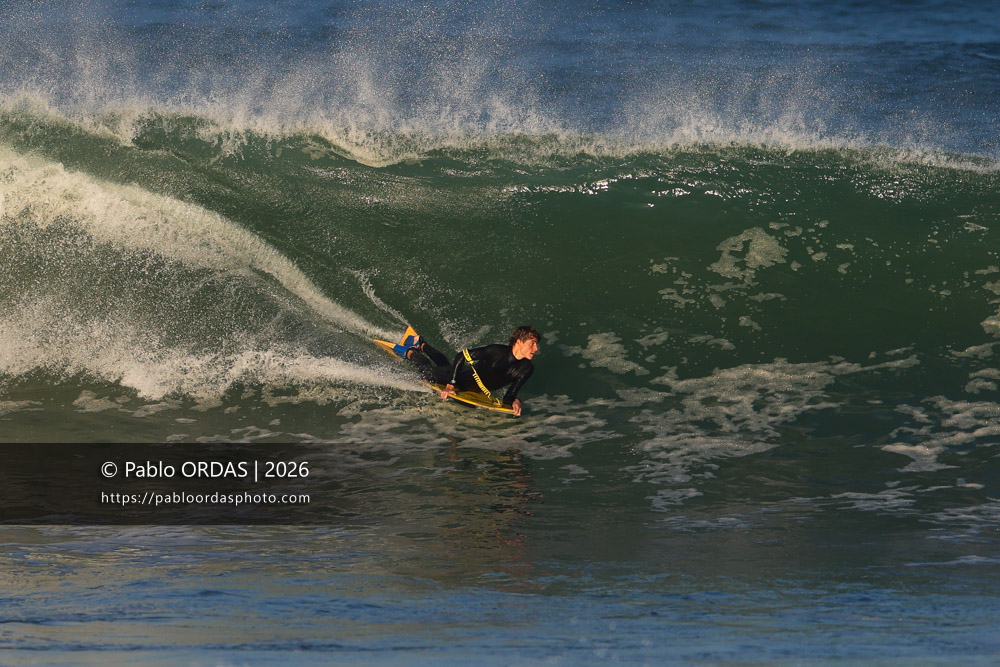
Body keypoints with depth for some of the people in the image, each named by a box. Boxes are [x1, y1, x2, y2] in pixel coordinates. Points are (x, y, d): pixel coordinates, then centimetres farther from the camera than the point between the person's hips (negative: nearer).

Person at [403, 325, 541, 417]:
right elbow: (461, 356, -34)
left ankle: (422, 346, 59)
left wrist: (514, 401, -43)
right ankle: (410, 353, 42)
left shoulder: (526, 369, -26)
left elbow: (508, 397, -18)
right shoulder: (498, 351, -42)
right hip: (463, 376, -6)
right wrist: (450, 385, -37)